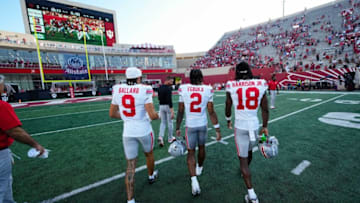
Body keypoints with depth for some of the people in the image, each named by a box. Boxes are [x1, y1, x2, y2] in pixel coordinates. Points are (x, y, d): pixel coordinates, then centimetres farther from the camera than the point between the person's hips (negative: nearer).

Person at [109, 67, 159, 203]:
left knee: (131, 166, 14)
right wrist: (157, 116, 2)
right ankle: (151, 176, 54)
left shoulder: (118, 90, -1)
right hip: (144, 130, -2)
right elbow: (152, 115, -21)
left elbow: (112, 114, 7)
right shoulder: (144, 90, -15)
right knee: (149, 154, 28)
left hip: (128, 132, 2)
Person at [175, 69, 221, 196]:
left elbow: (180, 111, -5)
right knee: (201, 147, 25)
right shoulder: (207, 90, -7)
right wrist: (217, 129, 1)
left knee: (190, 152, 12)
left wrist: (177, 128, 6)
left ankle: (194, 180, 1)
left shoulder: (183, 89, -8)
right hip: (203, 124, 2)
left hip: (190, 125, -1)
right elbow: (211, 112, -7)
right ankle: (199, 168, 50)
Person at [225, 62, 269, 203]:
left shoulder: (231, 86, -9)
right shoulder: (260, 85, -4)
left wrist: (228, 121, 19)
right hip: (254, 125, 4)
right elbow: (265, 109, 2)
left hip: (240, 126, -3)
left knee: (243, 159, 8)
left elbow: (228, 108, 1)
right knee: (249, 151, 29)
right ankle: (245, 171, 56)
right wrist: (265, 127, 14)